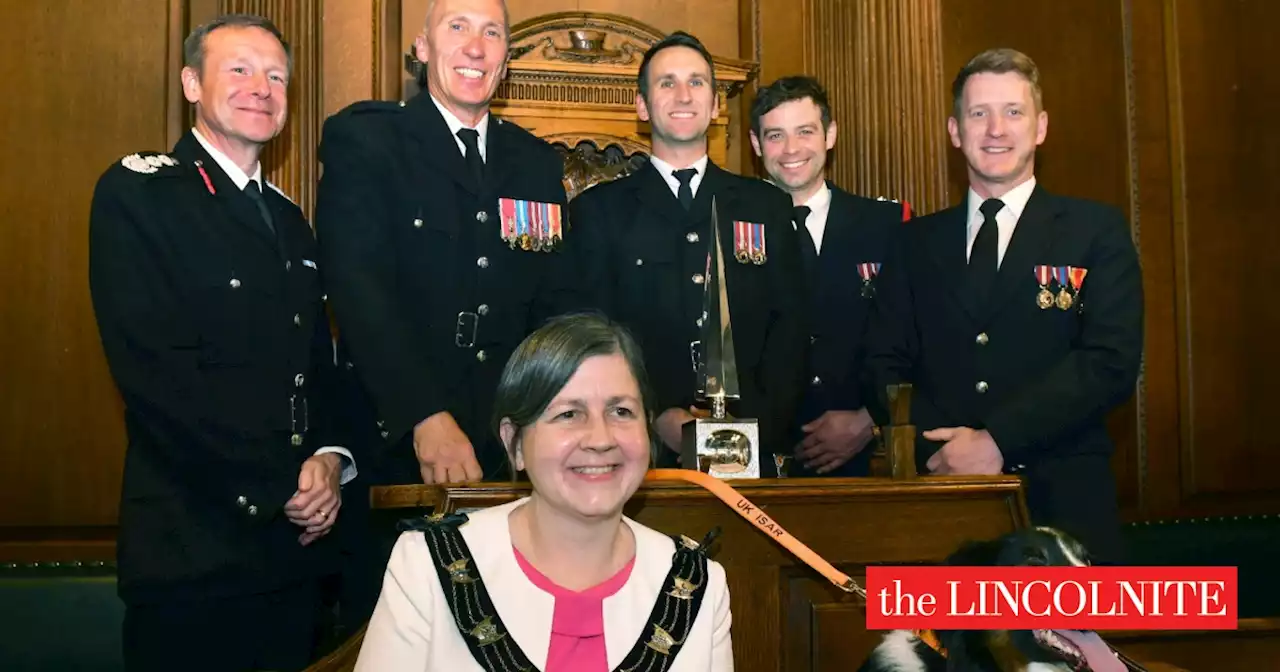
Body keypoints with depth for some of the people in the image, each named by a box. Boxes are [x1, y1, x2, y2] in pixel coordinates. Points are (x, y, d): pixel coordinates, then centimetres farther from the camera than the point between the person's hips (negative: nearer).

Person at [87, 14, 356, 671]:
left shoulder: (287, 217, 16)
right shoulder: (135, 193, -6)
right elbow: (155, 371, -15)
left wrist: (330, 457, -2)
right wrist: (280, 488, -14)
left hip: (298, 543, 7)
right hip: (192, 550, -6)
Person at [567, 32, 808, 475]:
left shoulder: (768, 207, 9)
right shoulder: (598, 210, 3)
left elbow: (790, 324, 5)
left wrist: (760, 420, -10)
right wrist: (655, 417, -15)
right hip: (640, 451, -1)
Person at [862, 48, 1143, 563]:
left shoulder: (1097, 231, 3)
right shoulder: (917, 242, 11)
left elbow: (1112, 362, -8)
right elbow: (887, 364, 6)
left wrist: (997, 442, -16)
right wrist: (939, 447, -12)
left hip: (1062, 499, -1)